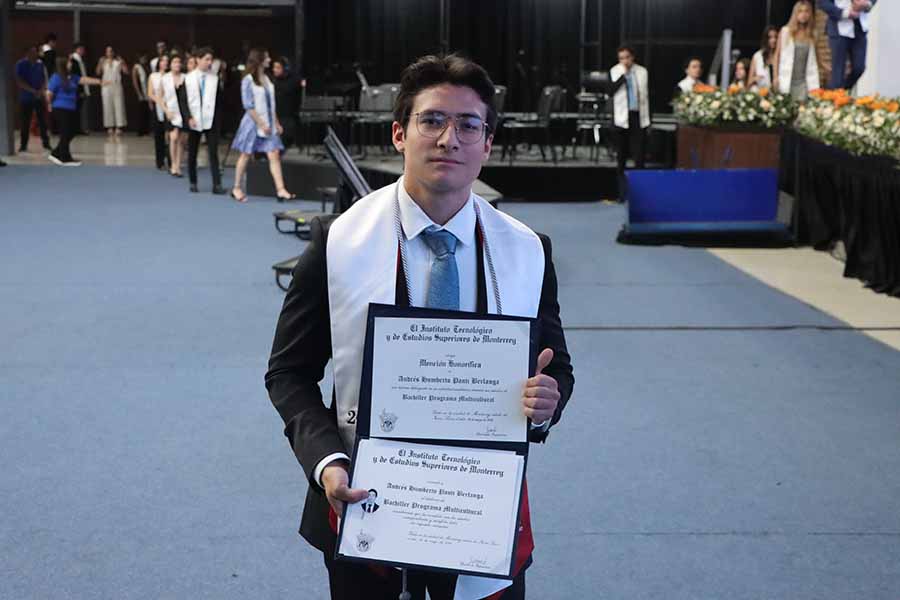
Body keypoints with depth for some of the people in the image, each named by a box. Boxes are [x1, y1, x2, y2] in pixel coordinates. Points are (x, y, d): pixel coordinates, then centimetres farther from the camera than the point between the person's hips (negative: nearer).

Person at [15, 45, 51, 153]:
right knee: (25, 122, 0)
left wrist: (42, 90, -12)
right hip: (26, 98, -3)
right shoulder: (21, 65, -4)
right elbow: (19, 82, -11)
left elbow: (44, 79, 8)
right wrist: (33, 91, -18)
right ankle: (23, 145, 7)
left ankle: (46, 143, 11)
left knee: (43, 121, 2)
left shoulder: (40, 64, 7)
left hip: (39, 97, 3)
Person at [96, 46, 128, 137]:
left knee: (119, 106, -4)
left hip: (117, 86, -1)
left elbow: (126, 71, -4)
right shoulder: (103, 62, 6)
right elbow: (98, 72, -5)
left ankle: (118, 127, -2)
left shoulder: (118, 62, 4)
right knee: (108, 107, 1)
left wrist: (123, 63, -13)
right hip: (106, 86, 1)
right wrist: (100, 64, -16)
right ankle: (110, 127, 5)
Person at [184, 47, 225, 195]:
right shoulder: (188, 78, 3)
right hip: (194, 121, 1)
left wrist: (217, 118, -5)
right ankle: (193, 183, 20)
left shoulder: (215, 79, 3)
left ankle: (217, 185, -9)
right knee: (192, 153, 8)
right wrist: (189, 118, -12)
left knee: (213, 153, -7)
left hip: (210, 121, -1)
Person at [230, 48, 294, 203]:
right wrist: (261, 124, -17)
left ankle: (280, 189, -9)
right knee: (245, 155, 5)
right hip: (253, 123, -5)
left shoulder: (267, 79, 10)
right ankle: (236, 188, 17)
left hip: (268, 124, 6)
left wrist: (276, 123, 12)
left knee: (274, 155, -5)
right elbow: (248, 106, -13)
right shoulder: (248, 80, -9)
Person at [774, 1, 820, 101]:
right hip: (787, 79, -2)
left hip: (804, 80, 2)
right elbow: (777, 54, 3)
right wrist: (776, 76, -1)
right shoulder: (785, 31, 1)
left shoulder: (812, 33, 8)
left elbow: (814, 56, 18)